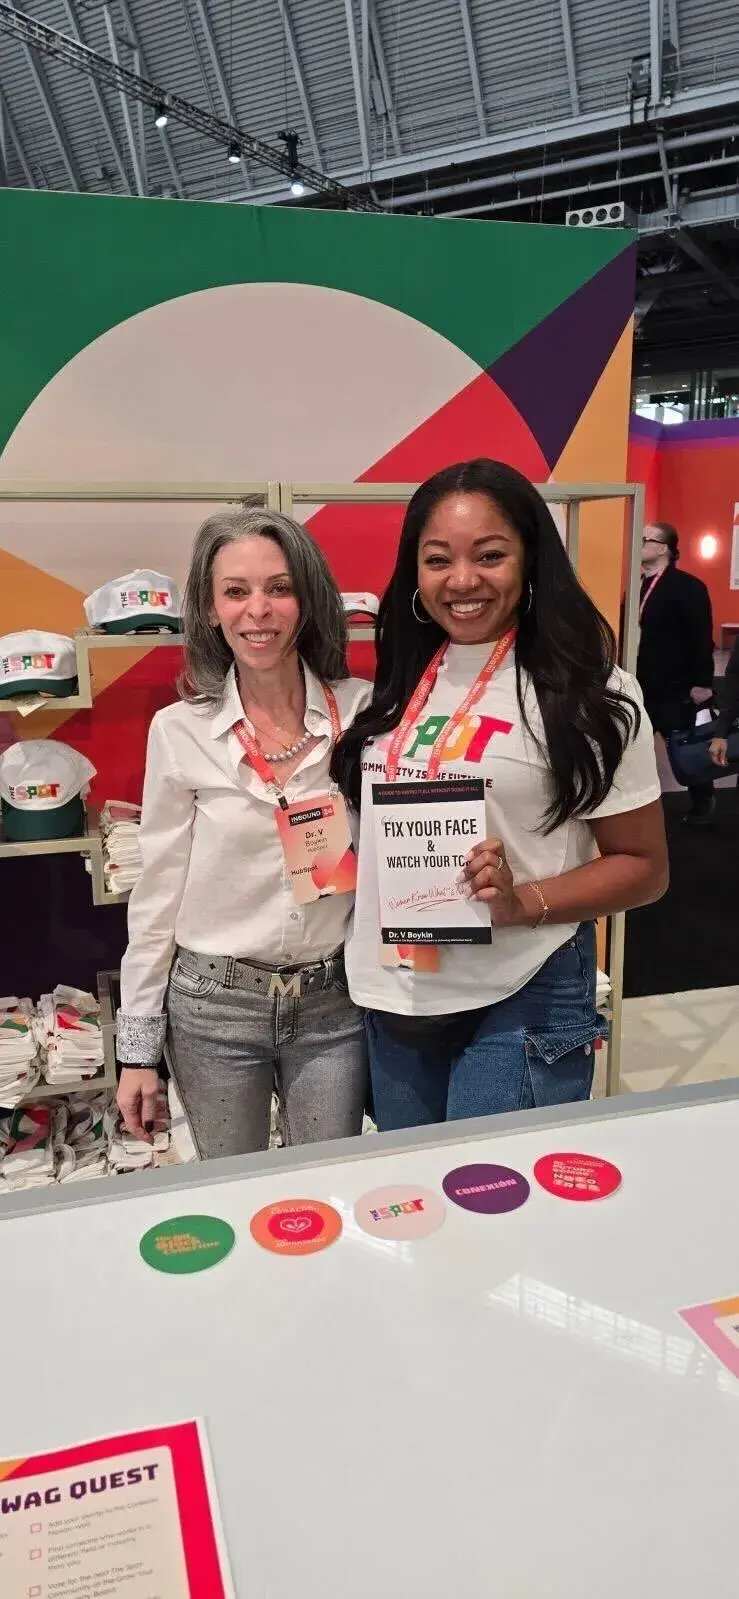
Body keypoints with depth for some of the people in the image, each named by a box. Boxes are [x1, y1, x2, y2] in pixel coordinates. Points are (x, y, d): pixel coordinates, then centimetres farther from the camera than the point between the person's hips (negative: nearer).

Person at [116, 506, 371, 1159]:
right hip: (214, 1003, 0)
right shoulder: (180, 730, -7)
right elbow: (158, 891, -1)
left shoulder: (360, 709, -6)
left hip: (333, 1002, 1)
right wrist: (138, 1047, 1)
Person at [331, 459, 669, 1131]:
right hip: (393, 998, 6)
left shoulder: (585, 692, -11)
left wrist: (521, 902, -22)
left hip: (521, 1006, -5)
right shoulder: (401, 681, 5)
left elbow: (644, 866, -8)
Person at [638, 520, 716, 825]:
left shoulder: (688, 587, -11)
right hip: (639, 687, 6)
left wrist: (702, 682, -17)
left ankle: (702, 802, 28)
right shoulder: (636, 586, 8)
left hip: (675, 689, -6)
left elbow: (701, 638, -14)